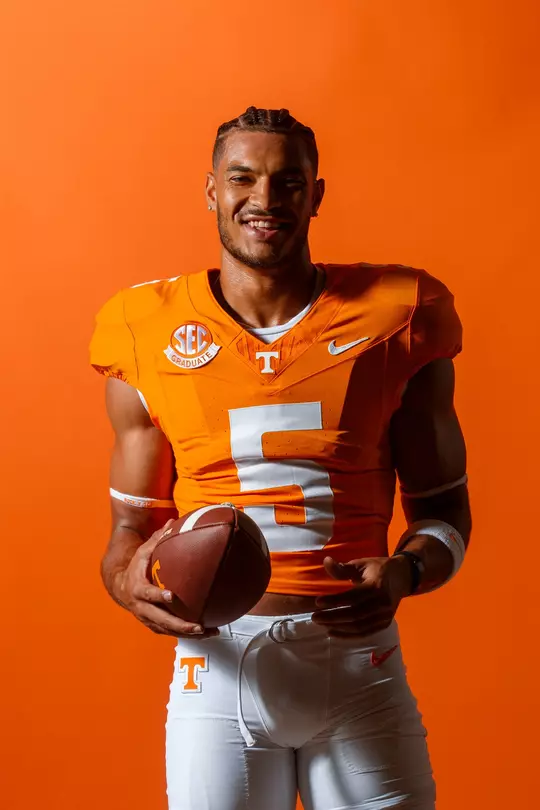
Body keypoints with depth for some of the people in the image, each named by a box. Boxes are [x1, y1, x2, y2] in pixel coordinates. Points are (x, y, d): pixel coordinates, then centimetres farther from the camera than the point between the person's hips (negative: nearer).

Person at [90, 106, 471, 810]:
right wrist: (127, 578, -11)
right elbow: (133, 521, 12)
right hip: (216, 665, 0)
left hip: (360, 668, 0)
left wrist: (404, 573, -14)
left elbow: (443, 508, 8)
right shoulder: (149, 335, 5)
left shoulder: (394, 320, 3)